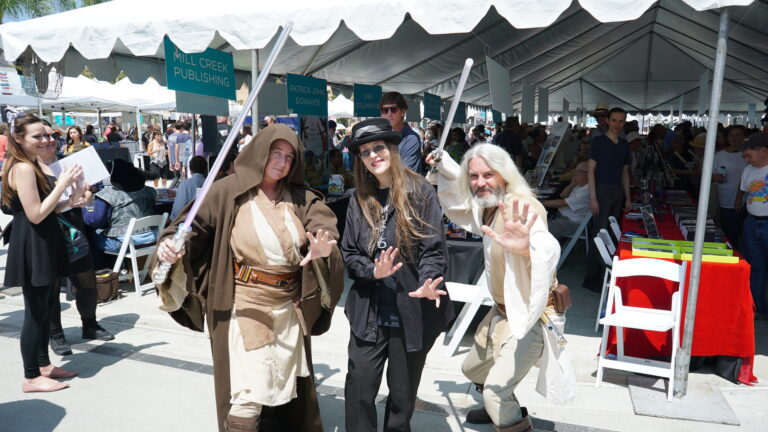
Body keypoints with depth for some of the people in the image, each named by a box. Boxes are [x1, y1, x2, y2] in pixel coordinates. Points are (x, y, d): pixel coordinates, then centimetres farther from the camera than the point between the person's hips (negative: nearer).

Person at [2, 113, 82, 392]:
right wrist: (63, 184, -20)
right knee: (36, 311, 0)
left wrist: (70, 201, -1)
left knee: (46, 307, 18)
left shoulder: (37, 165, 12)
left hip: (44, 243, 10)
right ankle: (31, 377, 13)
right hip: (32, 246, -10)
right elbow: (35, 214, -22)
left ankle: (43, 364, 31)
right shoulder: (22, 168, -18)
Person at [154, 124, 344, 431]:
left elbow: (323, 222, -10)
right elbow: (195, 223, -11)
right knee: (249, 394, -7)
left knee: (288, 386, 22)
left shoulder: (299, 198, 4)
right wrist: (172, 242, -32)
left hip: (289, 305, 5)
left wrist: (323, 245, -32)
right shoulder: (230, 190, -7)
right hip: (246, 305, -5)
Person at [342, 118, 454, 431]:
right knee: (359, 391, 6)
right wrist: (373, 271, -16)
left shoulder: (420, 191, -5)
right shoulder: (359, 199, 7)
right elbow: (349, 253, 4)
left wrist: (427, 285, -28)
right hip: (368, 313, 3)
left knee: (402, 394, 13)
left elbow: (434, 249, -10)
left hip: (413, 312, -3)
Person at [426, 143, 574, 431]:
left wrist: (527, 247, -72)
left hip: (531, 315, -9)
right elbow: (457, 182, 21)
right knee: (472, 369, 26)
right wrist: (440, 163, 6)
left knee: (495, 392, -22)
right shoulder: (485, 206, -3)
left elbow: (549, 249, -51)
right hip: (503, 311, 9)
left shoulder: (521, 208, -28)